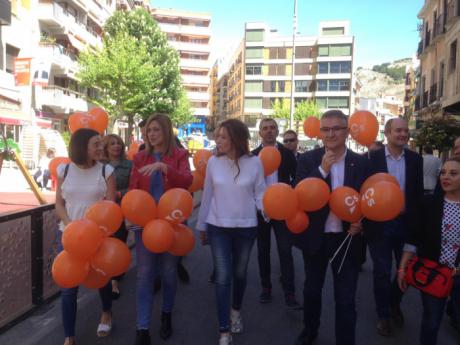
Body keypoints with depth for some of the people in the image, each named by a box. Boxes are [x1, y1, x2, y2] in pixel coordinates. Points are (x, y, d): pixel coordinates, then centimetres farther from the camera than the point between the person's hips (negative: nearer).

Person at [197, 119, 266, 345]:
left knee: (239, 273, 17)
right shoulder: (213, 162, -5)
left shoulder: (254, 163, -9)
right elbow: (207, 196, 2)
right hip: (218, 227, 0)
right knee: (222, 277, -1)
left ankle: (236, 312, 45)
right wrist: (202, 226, 9)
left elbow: (260, 194, -4)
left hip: (245, 228, 0)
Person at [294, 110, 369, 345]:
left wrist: (362, 222, -13)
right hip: (315, 237, 1)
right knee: (312, 290, 21)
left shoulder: (361, 163, -3)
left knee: (346, 299, 7)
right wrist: (322, 171, -24)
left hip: (347, 238, 0)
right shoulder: (307, 160, -7)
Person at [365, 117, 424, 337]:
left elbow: (418, 193, 4)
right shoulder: (373, 158, -9)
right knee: (382, 272, 8)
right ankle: (383, 314, 28)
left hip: (406, 223, 4)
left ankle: (395, 304, 43)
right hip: (380, 223, -3)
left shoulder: (415, 159, 1)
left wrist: (418, 223, 1)